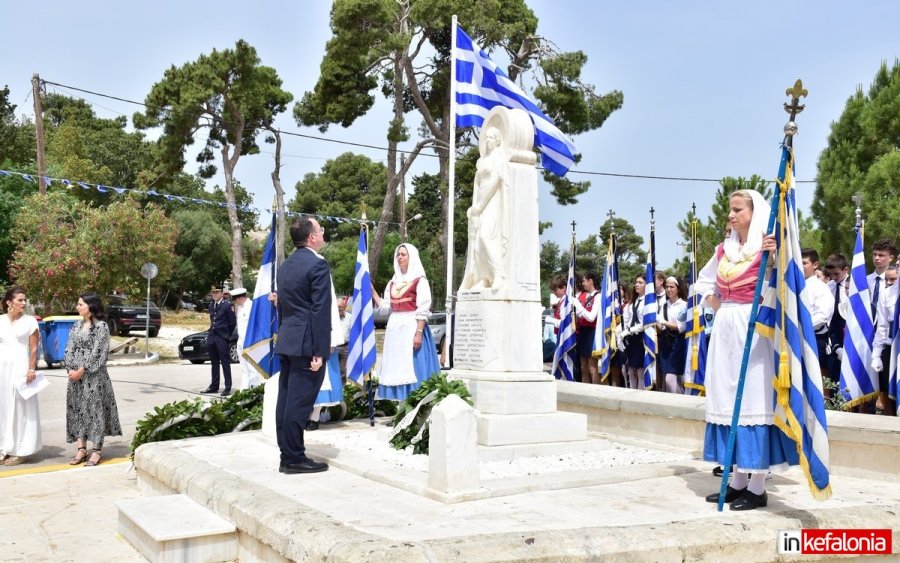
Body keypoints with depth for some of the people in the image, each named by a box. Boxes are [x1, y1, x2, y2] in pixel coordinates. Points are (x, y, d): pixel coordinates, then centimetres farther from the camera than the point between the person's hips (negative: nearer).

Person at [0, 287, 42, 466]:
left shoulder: (30, 321, -1)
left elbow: (33, 349, -1)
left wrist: (31, 369, -10)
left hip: (20, 367, -3)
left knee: (20, 407, -1)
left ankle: (20, 450, 4)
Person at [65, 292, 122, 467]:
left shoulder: (101, 326, -9)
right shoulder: (77, 325, 12)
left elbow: (97, 353, -13)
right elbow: (70, 348, 9)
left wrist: (82, 371, -14)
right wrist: (71, 369, -5)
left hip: (93, 375, -7)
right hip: (76, 374, 7)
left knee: (95, 409, -3)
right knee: (77, 410, 7)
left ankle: (97, 450, 4)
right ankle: (81, 449, 15)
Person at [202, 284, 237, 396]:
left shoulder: (227, 306, -8)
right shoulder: (211, 305, 13)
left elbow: (233, 323, -6)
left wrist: (227, 335, 0)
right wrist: (210, 333, 11)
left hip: (222, 338, -7)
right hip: (211, 337, 7)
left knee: (225, 363, -3)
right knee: (214, 363, 13)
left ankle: (228, 388, 0)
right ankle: (214, 386, 20)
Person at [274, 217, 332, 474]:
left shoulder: (286, 265, 15)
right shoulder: (317, 264, -12)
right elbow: (321, 311, -16)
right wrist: (320, 351, -17)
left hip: (287, 341, 9)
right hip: (306, 343, -9)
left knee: (286, 398, 10)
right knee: (299, 401, -5)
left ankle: (287, 455, 16)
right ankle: (295, 458, 0)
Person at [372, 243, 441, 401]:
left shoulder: (420, 280, -3)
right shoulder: (393, 282, 17)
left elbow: (423, 310, -10)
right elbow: (385, 307, 11)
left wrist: (419, 333, -19)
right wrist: (372, 290, 3)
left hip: (412, 327, -6)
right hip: (394, 328, 7)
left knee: (411, 367, -8)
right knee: (395, 367, 5)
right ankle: (397, 400, 10)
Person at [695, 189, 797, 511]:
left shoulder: (768, 247, -5)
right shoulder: (724, 249, 13)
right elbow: (704, 281, 28)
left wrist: (773, 259, -28)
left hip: (753, 328, -7)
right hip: (725, 329, 7)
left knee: (753, 397, -6)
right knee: (728, 399, 7)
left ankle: (758, 487, 1)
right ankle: (739, 481, 16)